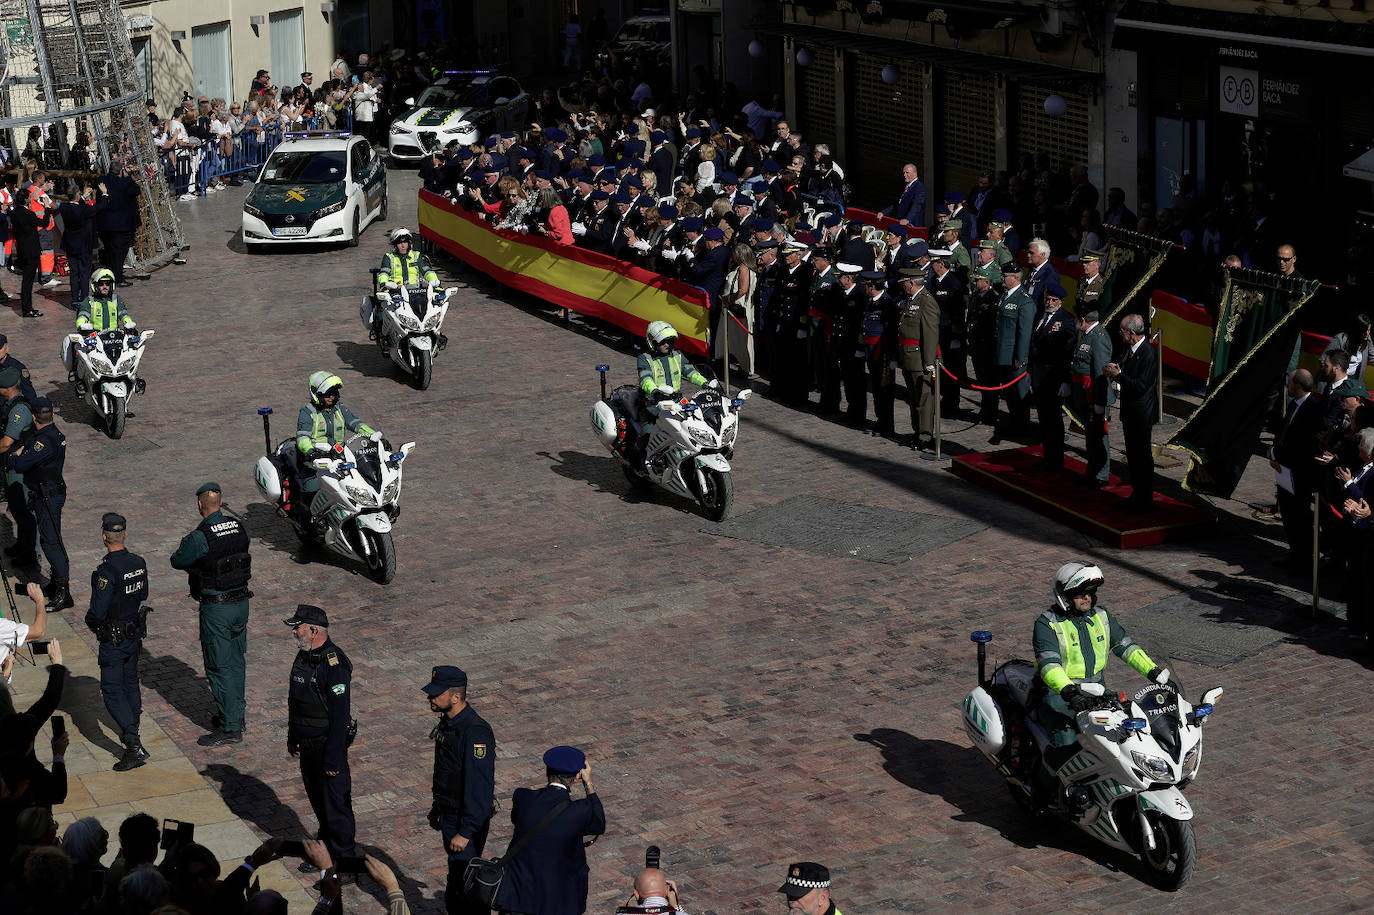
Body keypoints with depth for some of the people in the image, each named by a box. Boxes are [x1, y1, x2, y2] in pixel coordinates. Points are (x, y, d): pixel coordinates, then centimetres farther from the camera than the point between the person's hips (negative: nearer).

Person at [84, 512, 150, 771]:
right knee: (130, 680, 25)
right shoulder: (138, 563, -3)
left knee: (112, 690, -4)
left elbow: (98, 611, -24)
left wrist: (90, 621, -3)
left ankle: (134, 745, -14)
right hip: (135, 631, 8)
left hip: (113, 640, -8)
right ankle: (132, 730, 42)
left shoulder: (106, 571, -26)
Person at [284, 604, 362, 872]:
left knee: (335, 803, 1)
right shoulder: (304, 655, 3)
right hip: (308, 744, 9)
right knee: (317, 799, 20)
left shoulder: (334, 664, -25)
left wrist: (334, 759, -23)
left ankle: (346, 858, 13)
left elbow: (340, 715, -24)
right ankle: (327, 848, 36)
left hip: (328, 745, -9)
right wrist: (292, 736, 23)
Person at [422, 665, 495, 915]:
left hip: (468, 819, -9)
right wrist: (437, 807, 25)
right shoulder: (448, 721, 4)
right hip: (449, 814, 9)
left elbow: (480, 787, -27)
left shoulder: (475, 732, -27)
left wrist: (465, 832, -24)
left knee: (460, 891, -6)